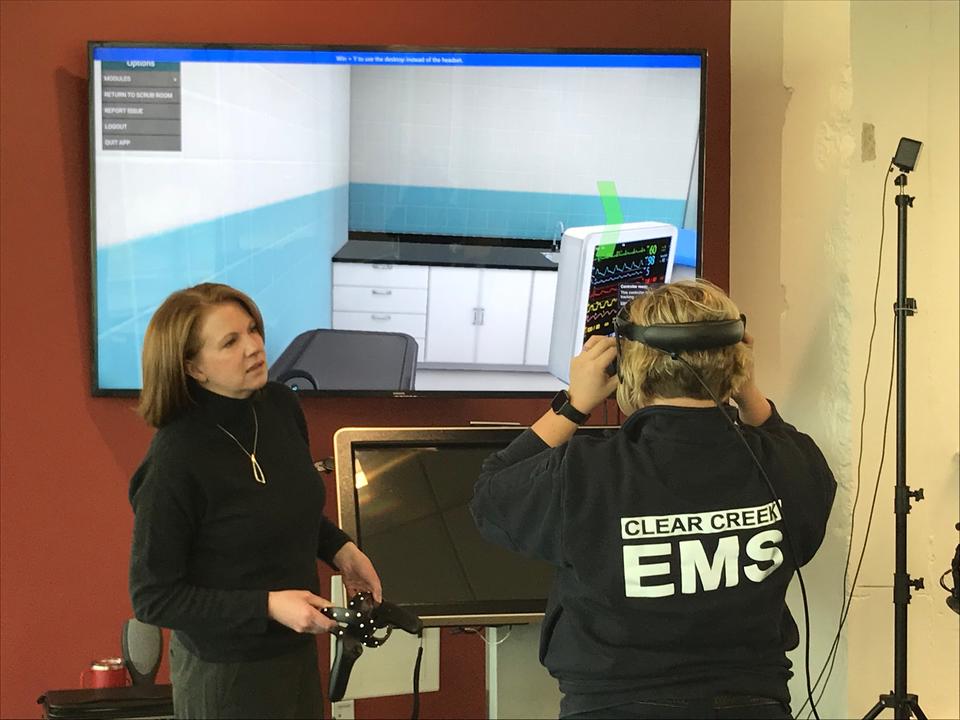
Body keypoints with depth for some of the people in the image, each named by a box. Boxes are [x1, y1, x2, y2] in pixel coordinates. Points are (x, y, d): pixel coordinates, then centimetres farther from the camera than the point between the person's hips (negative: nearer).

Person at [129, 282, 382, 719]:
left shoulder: (280, 406, -4)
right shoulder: (175, 462, -24)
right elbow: (152, 598, -19)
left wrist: (339, 549, 0)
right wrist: (268, 606, -25)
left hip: (297, 651, 6)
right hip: (225, 674, -6)